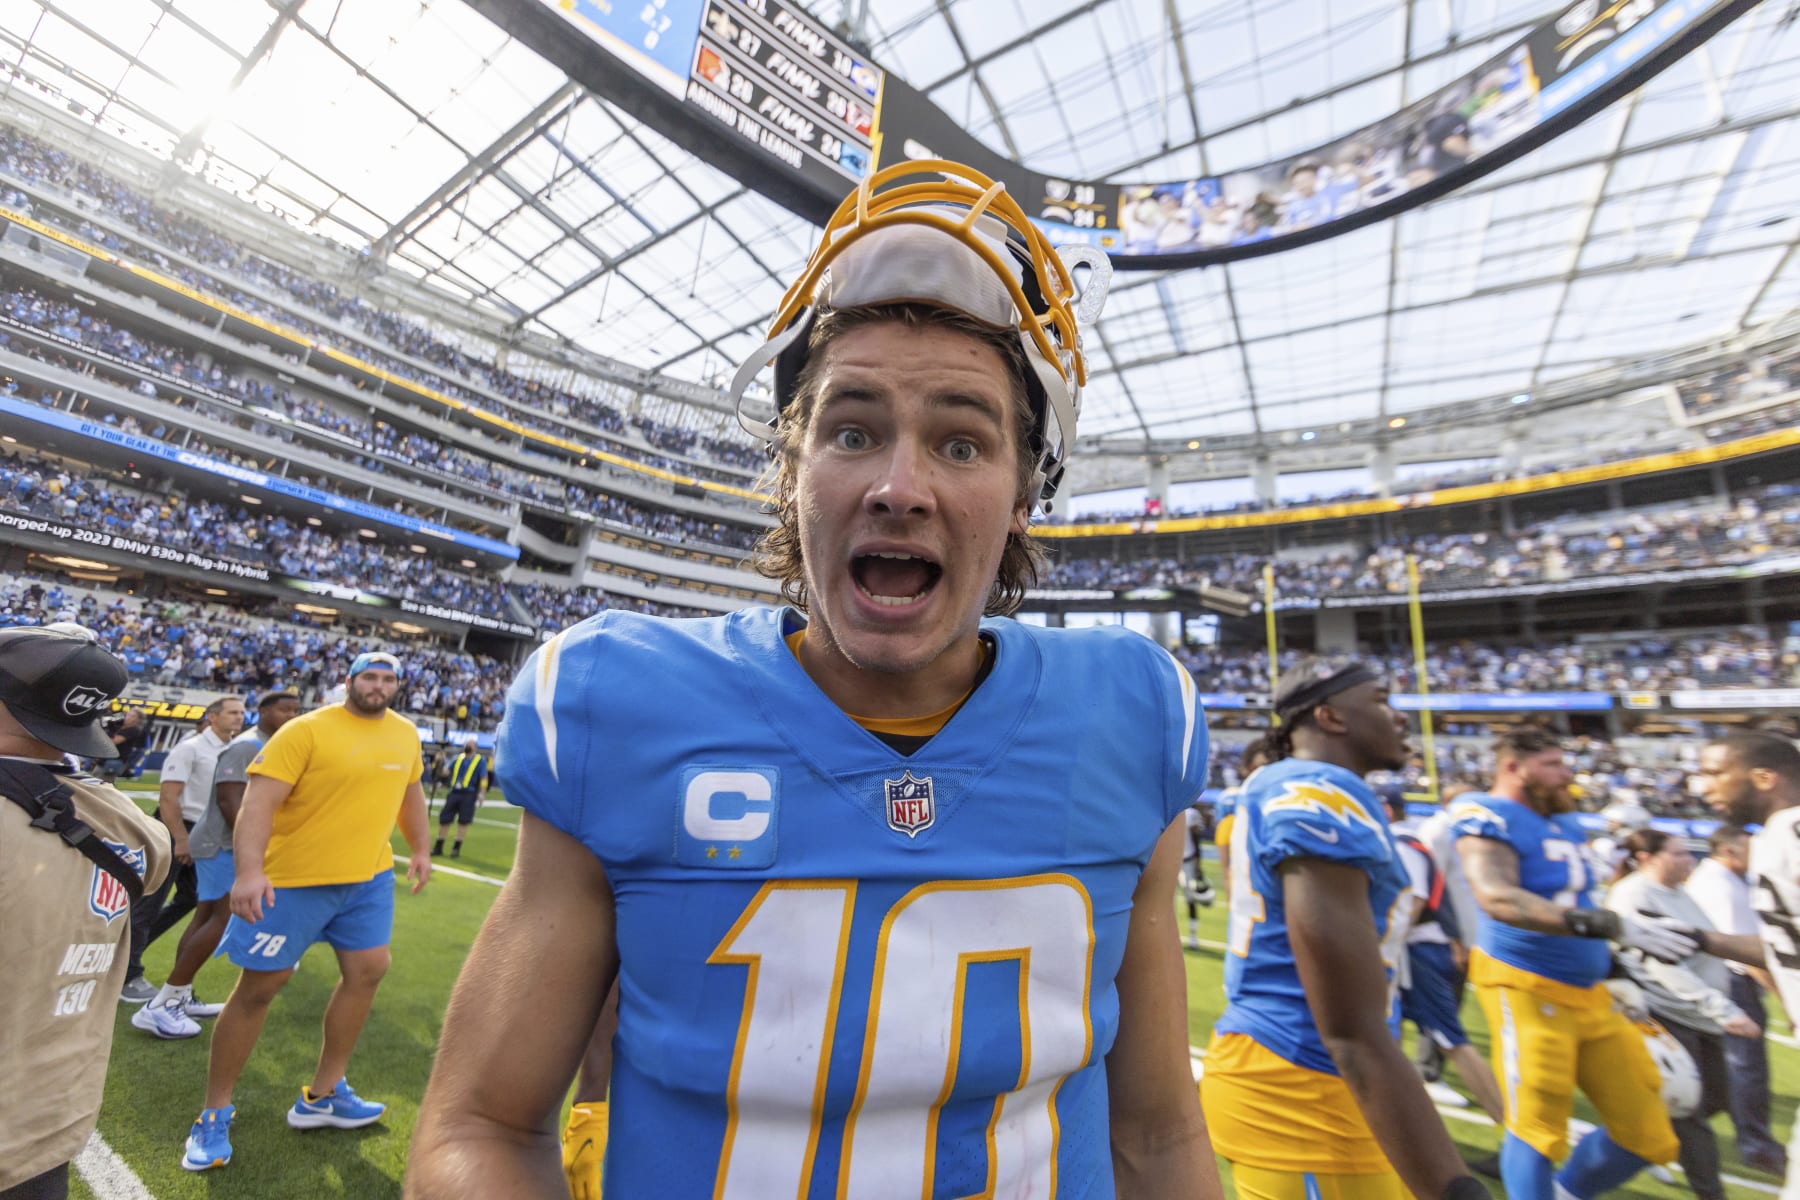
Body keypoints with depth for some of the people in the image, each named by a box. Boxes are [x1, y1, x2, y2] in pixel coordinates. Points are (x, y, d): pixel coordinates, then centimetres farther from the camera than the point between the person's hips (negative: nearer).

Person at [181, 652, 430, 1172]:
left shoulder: (406, 734, 3)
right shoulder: (307, 730, -16)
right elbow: (259, 800, -21)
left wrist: (419, 850, 20)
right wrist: (249, 871, -32)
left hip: (369, 876, 6)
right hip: (296, 878, -6)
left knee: (368, 971, 10)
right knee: (259, 987, 6)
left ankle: (322, 1096, 29)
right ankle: (215, 1113, 28)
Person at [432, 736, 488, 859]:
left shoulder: (480, 760, 3)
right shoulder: (457, 758, 14)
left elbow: (484, 779, -3)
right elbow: (446, 772, 10)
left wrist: (481, 795, -11)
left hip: (469, 794, -4)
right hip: (454, 792, 4)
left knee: (463, 821, -2)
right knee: (444, 819, 5)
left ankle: (457, 848, 10)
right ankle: (438, 847, 20)